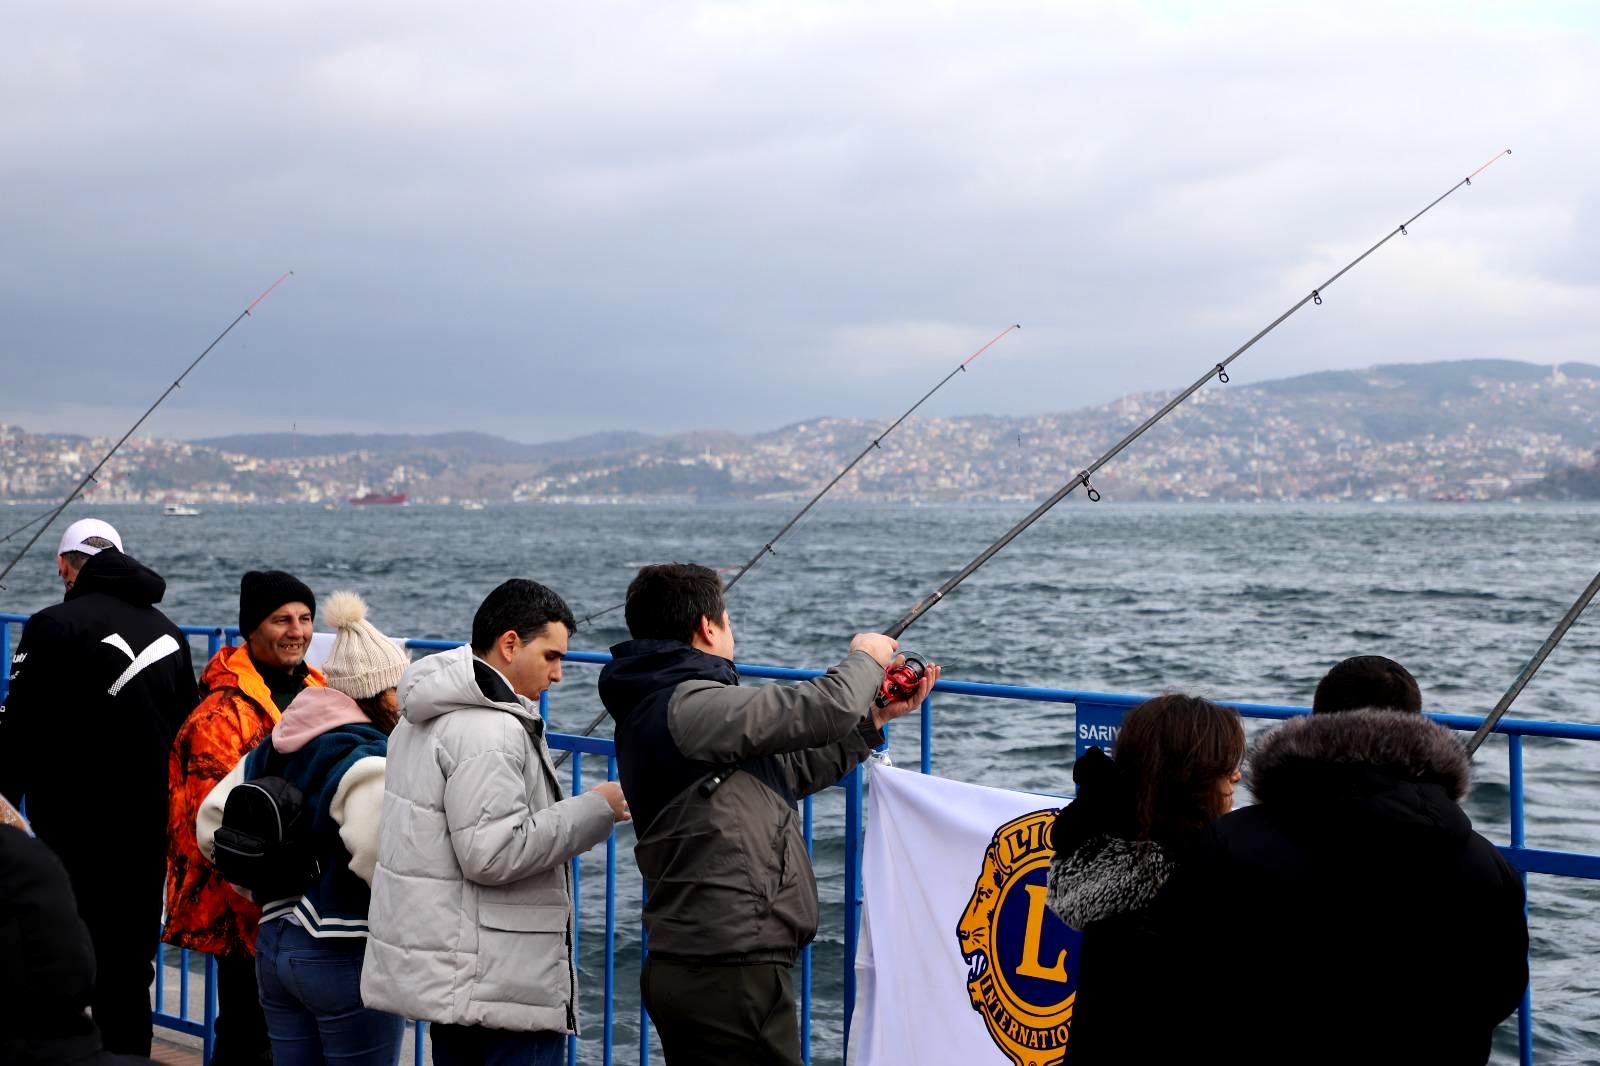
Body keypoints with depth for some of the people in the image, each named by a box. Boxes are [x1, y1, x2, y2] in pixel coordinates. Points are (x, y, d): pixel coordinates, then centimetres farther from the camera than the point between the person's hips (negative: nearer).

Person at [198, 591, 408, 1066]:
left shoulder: (276, 748, 9)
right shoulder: (368, 760, -17)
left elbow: (211, 822, 13)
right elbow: (377, 852, -33)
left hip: (273, 945, 8)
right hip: (346, 955, -8)